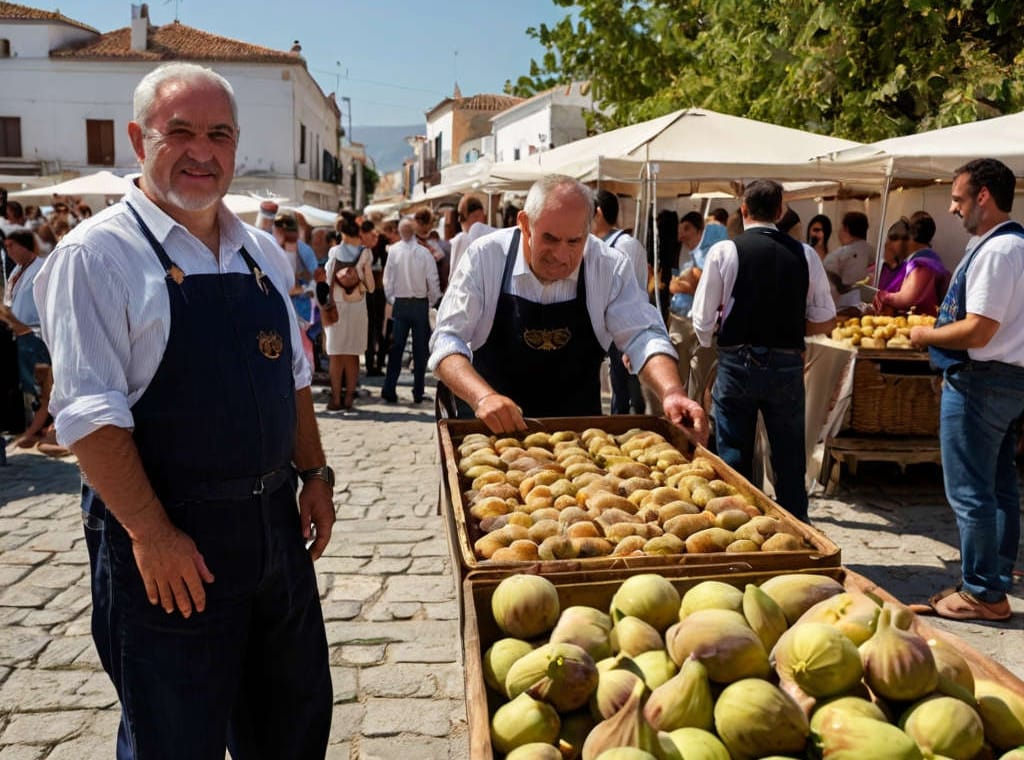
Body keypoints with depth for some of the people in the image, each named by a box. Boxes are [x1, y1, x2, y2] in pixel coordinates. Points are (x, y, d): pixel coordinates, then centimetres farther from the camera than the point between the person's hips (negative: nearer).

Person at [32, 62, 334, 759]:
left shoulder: (263, 252, 9)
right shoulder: (98, 253, -11)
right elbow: (89, 412, -16)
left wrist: (314, 475, 9)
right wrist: (152, 535, -19)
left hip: (275, 520, 6)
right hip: (167, 542, -6)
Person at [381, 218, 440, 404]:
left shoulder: (393, 251, -7)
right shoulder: (424, 252, -10)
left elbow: (387, 279, -3)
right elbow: (433, 281, -6)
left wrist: (391, 299, 11)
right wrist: (432, 302, 8)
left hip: (400, 303, 1)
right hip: (420, 303, -1)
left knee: (396, 348, 7)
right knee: (420, 349, 7)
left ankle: (389, 390, 5)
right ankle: (418, 393, 10)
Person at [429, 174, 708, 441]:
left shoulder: (611, 267, -11)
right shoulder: (485, 256, -14)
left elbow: (643, 336, -9)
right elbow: (447, 341, -16)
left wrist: (671, 391, -29)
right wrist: (483, 397, -34)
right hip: (491, 429, -5)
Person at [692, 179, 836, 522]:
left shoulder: (724, 251, -7)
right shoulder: (805, 254, 1)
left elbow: (703, 321, -7)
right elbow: (825, 320, 4)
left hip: (737, 365, -2)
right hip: (787, 366, 2)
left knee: (734, 459, 10)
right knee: (790, 459, 14)